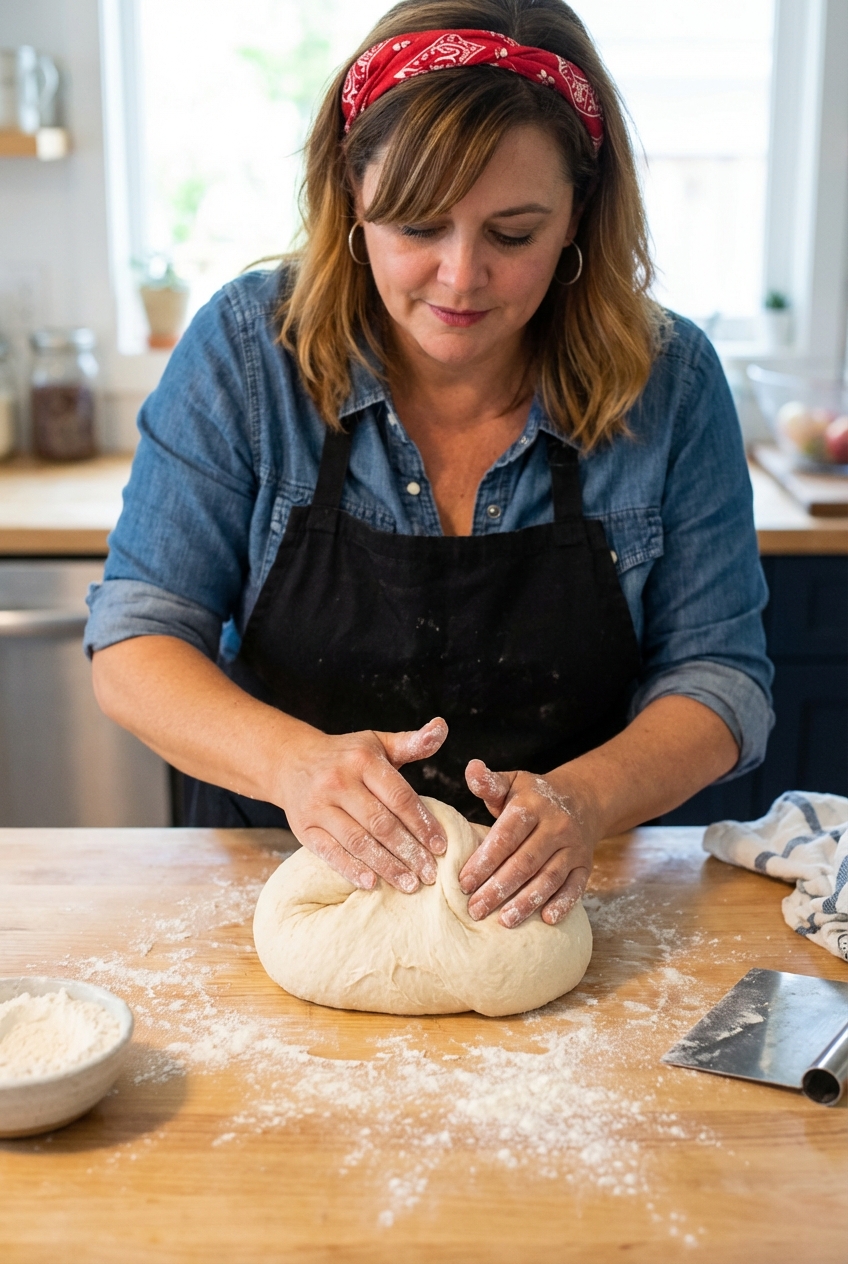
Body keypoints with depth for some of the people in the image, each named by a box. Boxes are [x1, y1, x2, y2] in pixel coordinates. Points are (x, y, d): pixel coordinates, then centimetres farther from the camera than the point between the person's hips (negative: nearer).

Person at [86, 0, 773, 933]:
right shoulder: (248, 348, -10)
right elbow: (134, 642, -9)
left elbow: (716, 676, -4)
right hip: (285, 882, -1)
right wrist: (293, 761, -29)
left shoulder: (670, 383, -9)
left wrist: (581, 802, -25)